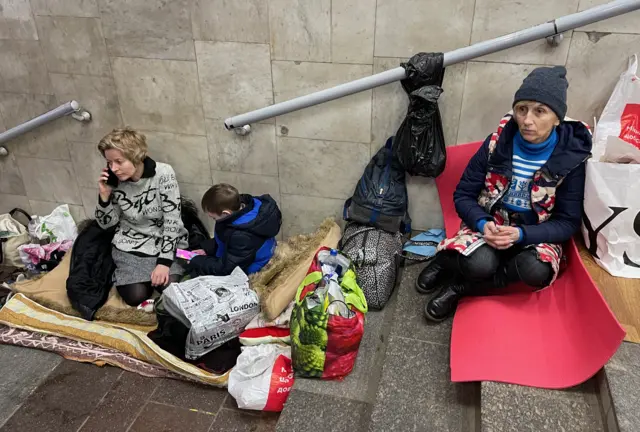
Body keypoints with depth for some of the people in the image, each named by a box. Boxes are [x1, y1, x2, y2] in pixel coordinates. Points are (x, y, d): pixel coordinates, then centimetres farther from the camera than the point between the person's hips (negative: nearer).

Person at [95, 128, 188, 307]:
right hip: (130, 244, 2)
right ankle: (125, 272, 17)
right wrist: (104, 195, -16)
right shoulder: (113, 181, -8)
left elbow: (172, 221, -17)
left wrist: (164, 262, -23)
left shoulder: (163, 173, -19)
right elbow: (105, 223, 3)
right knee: (135, 296, -16)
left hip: (166, 242, -2)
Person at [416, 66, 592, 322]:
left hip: (534, 234, 1)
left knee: (535, 271, -34)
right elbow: (463, 195, -3)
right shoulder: (497, 143, -10)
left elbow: (568, 222, -8)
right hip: (490, 225, 0)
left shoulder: (571, 157, -12)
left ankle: (460, 286, -12)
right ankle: (446, 261, 1)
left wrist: (521, 234, -26)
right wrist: (482, 223, -24)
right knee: (479, 264, -34)